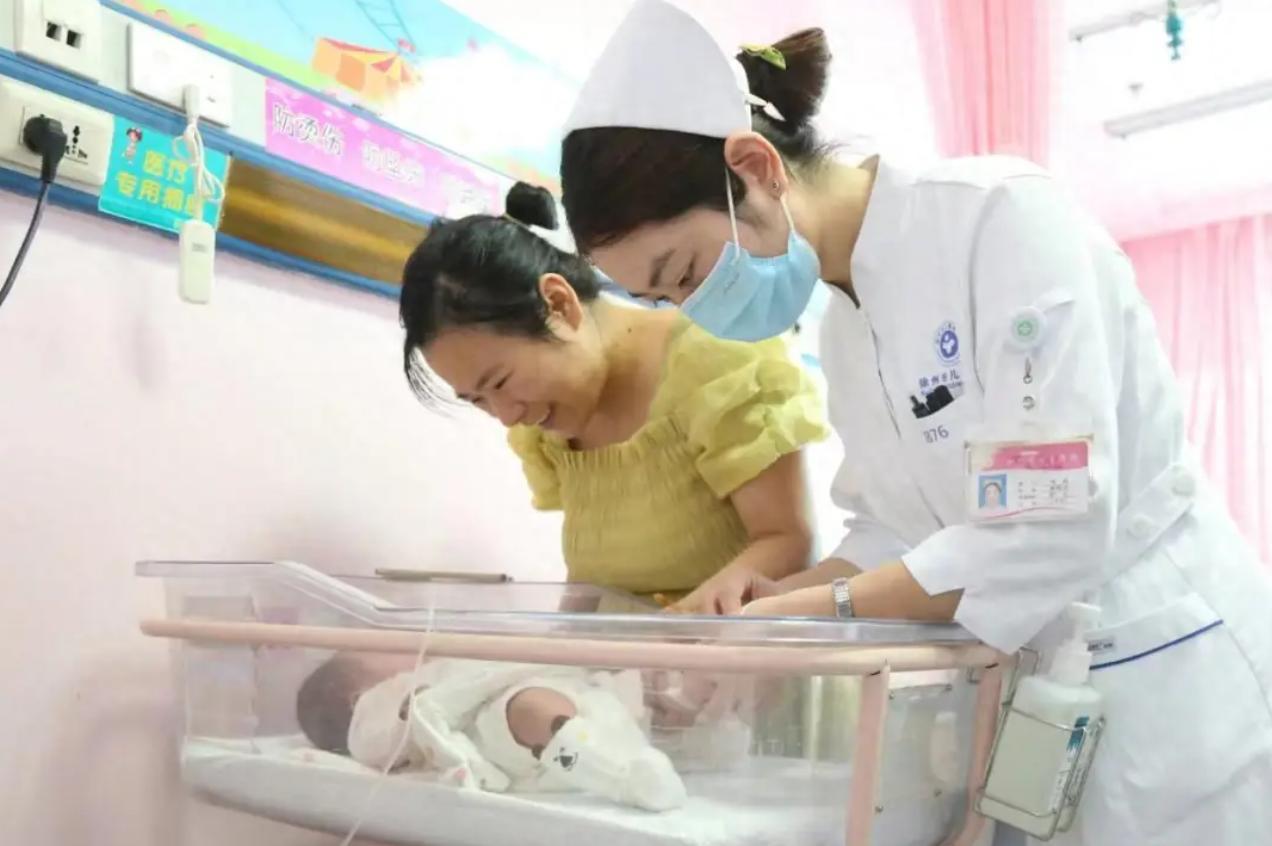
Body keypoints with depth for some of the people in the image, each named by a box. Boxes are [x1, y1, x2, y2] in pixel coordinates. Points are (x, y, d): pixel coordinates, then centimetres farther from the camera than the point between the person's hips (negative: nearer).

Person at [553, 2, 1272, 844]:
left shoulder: (1002, 215, -21)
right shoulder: (843, 326, 3)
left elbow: (1051, 529, -26)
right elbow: (897, 530, 7)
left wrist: (809, 612, -19)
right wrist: (759, 603, -8)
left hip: (1159, 673, -7)